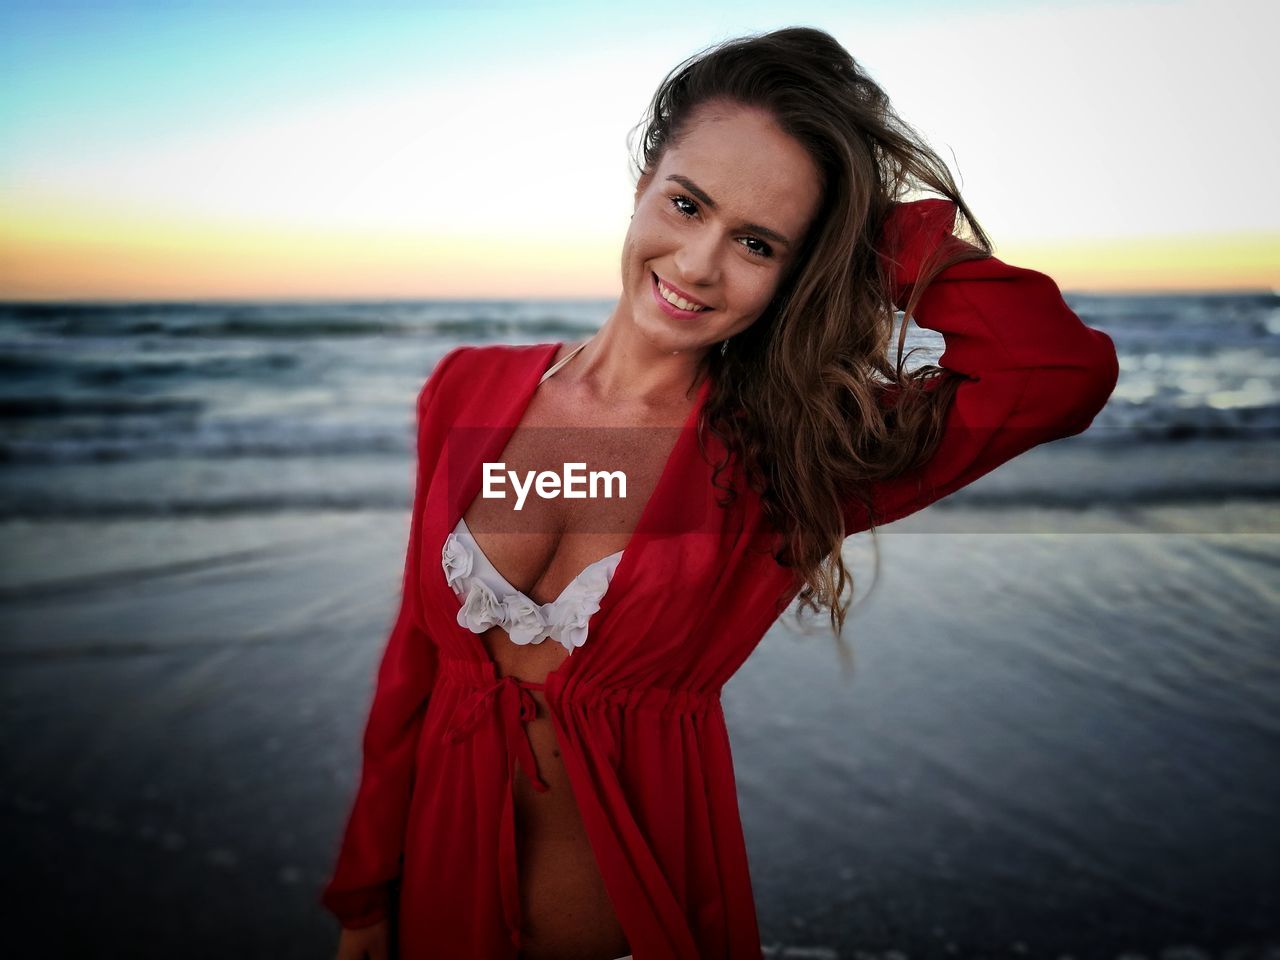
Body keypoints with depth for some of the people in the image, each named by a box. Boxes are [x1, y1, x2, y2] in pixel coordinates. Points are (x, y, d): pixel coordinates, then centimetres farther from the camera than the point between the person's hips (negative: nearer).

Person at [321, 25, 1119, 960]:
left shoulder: (787, 454, -15)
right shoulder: (471, 387, -8)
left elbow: (1067, 371, -27)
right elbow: (415, 651, -2)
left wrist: (878, 236, -18)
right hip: (446, 877, 2)